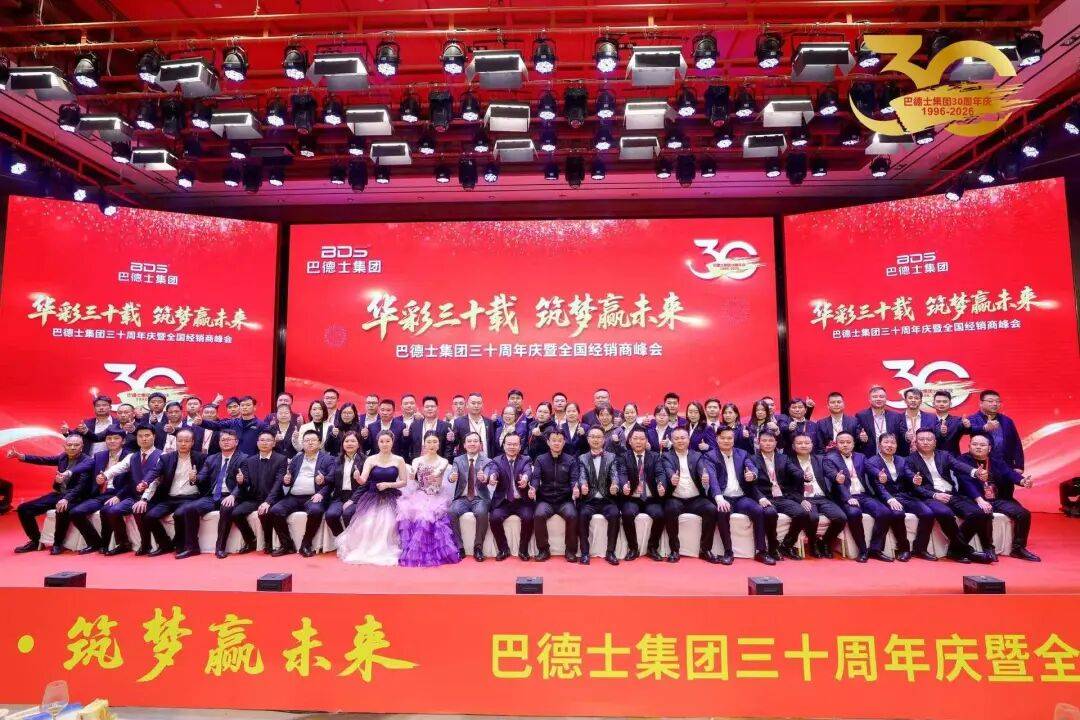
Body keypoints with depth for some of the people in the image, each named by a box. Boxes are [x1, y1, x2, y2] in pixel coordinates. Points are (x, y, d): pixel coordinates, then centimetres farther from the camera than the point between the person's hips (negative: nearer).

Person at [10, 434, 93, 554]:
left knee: (62, 510, -37)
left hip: (75, 497, -7)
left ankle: (58, 544, -14)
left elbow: (81, 485, -21)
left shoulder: (88, 461, -11)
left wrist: (66, 499, -36)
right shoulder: (62, 457, 10)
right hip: (57, 494, 7)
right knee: (23, 508, 0)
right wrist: (20, 456, -13)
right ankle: (35, 541, 13)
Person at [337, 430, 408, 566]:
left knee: (388, 524, -23)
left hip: (391, 498, -1)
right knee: (367, 524, -21)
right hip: (373, 498, 1)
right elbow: (363, 480, -8)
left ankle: (385, 552, -4)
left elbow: (404, 482, 3)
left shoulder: (399, 460, 3)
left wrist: (388, 485, -11)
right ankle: (366, 551, 1)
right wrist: (357, 477, -31)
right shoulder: (371, 459, 4)